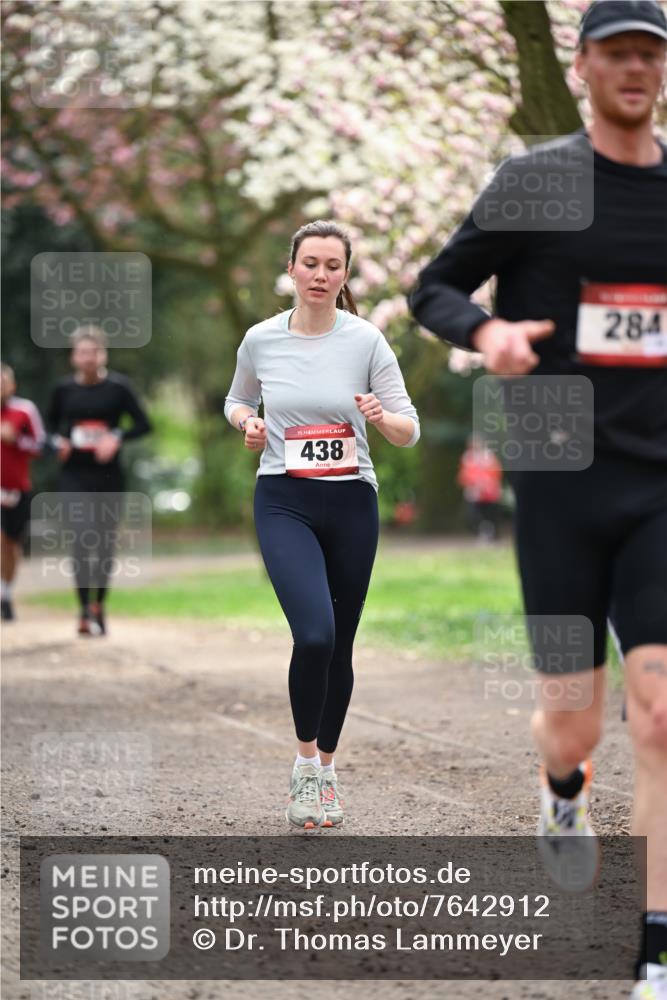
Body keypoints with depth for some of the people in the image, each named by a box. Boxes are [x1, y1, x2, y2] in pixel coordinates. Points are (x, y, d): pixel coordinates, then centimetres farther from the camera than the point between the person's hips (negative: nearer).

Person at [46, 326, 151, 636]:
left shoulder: (118, 387, -4)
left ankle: (99, 605, 26)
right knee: (82, 540, -13)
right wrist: (59, 441, -4)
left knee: (106, 542, 8)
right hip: (74, 477, 0)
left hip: (109, 476, 0)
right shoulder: (64, 389, 1)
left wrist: (117, 438, -17)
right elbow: (52, 422, 16)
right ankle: (85, 610, -10)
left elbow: (143, 424, -2)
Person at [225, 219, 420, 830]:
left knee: (339, 647, 9)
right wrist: (248, 424, -4)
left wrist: (382, 417, -23)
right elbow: (237, 400, 18)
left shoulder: (366, 340, -4)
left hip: (351, 504, 1)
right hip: (284, 503, -1)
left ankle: (326, 769, 28)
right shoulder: (261, 340, -1)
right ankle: (305, 759, -3)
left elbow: (409, 431, -1)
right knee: (314, 635, -22)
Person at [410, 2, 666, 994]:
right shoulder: (535, 183, -1)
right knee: (575, 726, 6)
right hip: (560, 483, -1)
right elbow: (433, 288, 3)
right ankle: (564, 792, 46)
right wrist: (488, 331, -17)